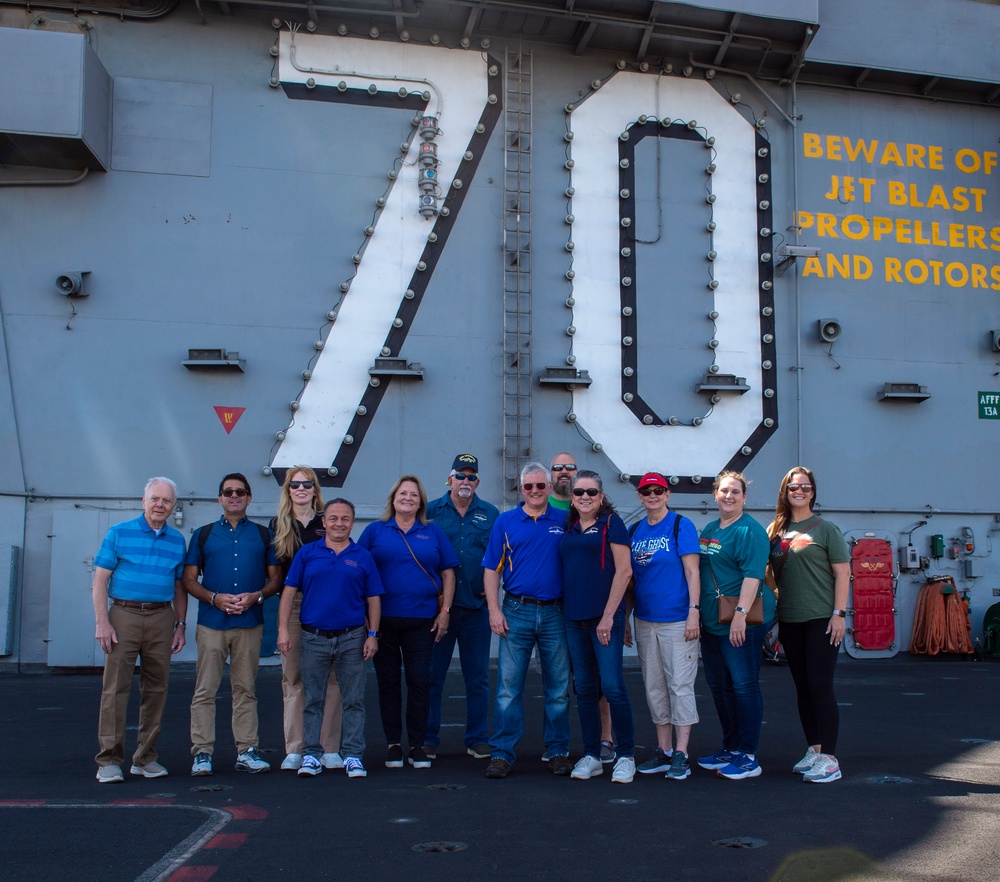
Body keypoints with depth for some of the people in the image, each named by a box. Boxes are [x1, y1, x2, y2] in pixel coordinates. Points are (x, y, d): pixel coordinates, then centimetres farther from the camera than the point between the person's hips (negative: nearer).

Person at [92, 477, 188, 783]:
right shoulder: (119, 533, 3)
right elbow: (100, 580, 0)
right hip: (124, 613, -3)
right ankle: (109, 760, -2)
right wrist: (102, 622, -9)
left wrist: (180, 625, 9)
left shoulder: (177, 541, 12)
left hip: (161, 617, 3)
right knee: (115, 686, -7)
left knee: (157, 688, 5)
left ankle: (145, 757, 15)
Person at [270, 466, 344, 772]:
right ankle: (294, 750, 8)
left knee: (329, 676, -2)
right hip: (292, 606, 1)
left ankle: (330, 749, 4)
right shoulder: (278, 525, 11)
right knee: (293, 677, 2)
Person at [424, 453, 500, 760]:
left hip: (476, 607, 1)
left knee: (478, 678, 7)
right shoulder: (431, 511, 4)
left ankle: (478, 740, 16)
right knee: (432, 675, 3)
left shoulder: (490, 514, 8)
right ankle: (428, 739, 12)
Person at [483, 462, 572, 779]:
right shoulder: (505, 522, 5)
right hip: (516, 612, -1)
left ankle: (558, 752, 18)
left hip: (555, 613, 1)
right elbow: (491, 569, 5)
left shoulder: (564, 521, 6)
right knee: (508, 686, -1)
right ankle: (502, 753, 4)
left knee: (558, 687, 7)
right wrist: (494, 610, -4)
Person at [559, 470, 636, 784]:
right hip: (574, 617, 6)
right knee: (584, 688, 9)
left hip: (605, 615, -6)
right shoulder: (569, 528, 13)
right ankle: (591, 757, 17)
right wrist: (564, 610, 8)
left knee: (613, 686, -7)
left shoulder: (611, 523, -2)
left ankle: (626, 756, 5)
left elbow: (624, 571, -8)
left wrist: (609, 616, -14)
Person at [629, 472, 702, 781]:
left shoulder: (681, 525, -5)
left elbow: (692, 572, -8)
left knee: (680, 684, -3)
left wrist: (693, 612, -15)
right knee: (654, 686, 10)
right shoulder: (636, 530, 11)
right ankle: (663, 751, 20)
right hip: (645, 620, 6)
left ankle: (681, 755, 2)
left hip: (677, 619, -6)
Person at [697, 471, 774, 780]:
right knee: (719, 687, 15)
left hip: (741, 623, -9)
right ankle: (730, 748, 27)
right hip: (711, 622, 9)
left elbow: (753, 574, -19)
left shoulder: (750, 531, -10)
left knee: (743, 686, -3)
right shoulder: (708, 530, 16)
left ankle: (748, 756, 4)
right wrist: (697, 613, 18)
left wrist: (741, 613, -27)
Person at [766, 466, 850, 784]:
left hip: (821, 619, -5)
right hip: (789, 621, 5)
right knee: (803, 687, 10)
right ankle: (813, 750, 20)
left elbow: (842, 572, -5)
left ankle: (829, 758, -4)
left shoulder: (825, 529, -3)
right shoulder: (776, 530, 10)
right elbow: (770, 573, 15)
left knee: (820, 686, -8)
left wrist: (839, 613, -11)